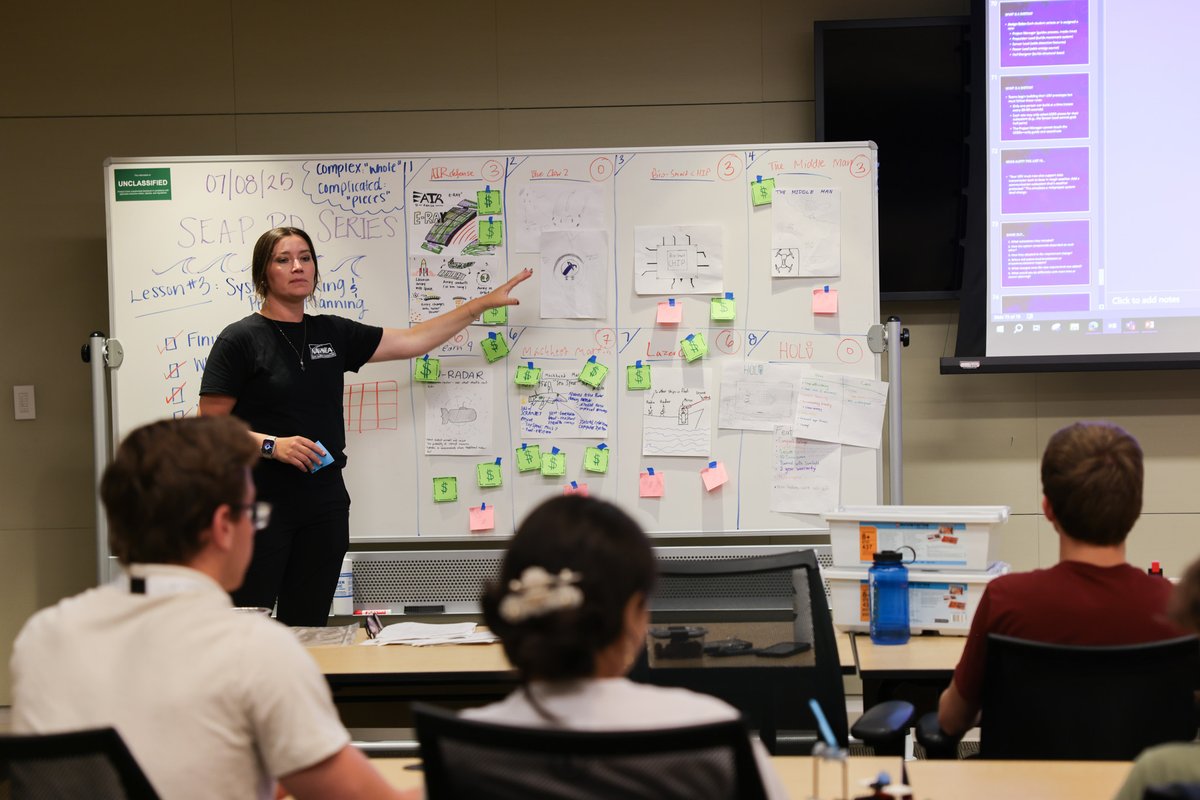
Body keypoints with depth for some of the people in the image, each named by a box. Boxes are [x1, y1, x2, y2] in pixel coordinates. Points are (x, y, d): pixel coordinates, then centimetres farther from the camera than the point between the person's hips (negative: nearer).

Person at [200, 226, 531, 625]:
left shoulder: (333, 333, 12)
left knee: (307, 629, 8)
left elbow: (412, 341, 18)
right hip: (261, 506, -5)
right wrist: (272, 445, -20)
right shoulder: (240, 340, -4)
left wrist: (483, 303, 17)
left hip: (325, 504, 5)